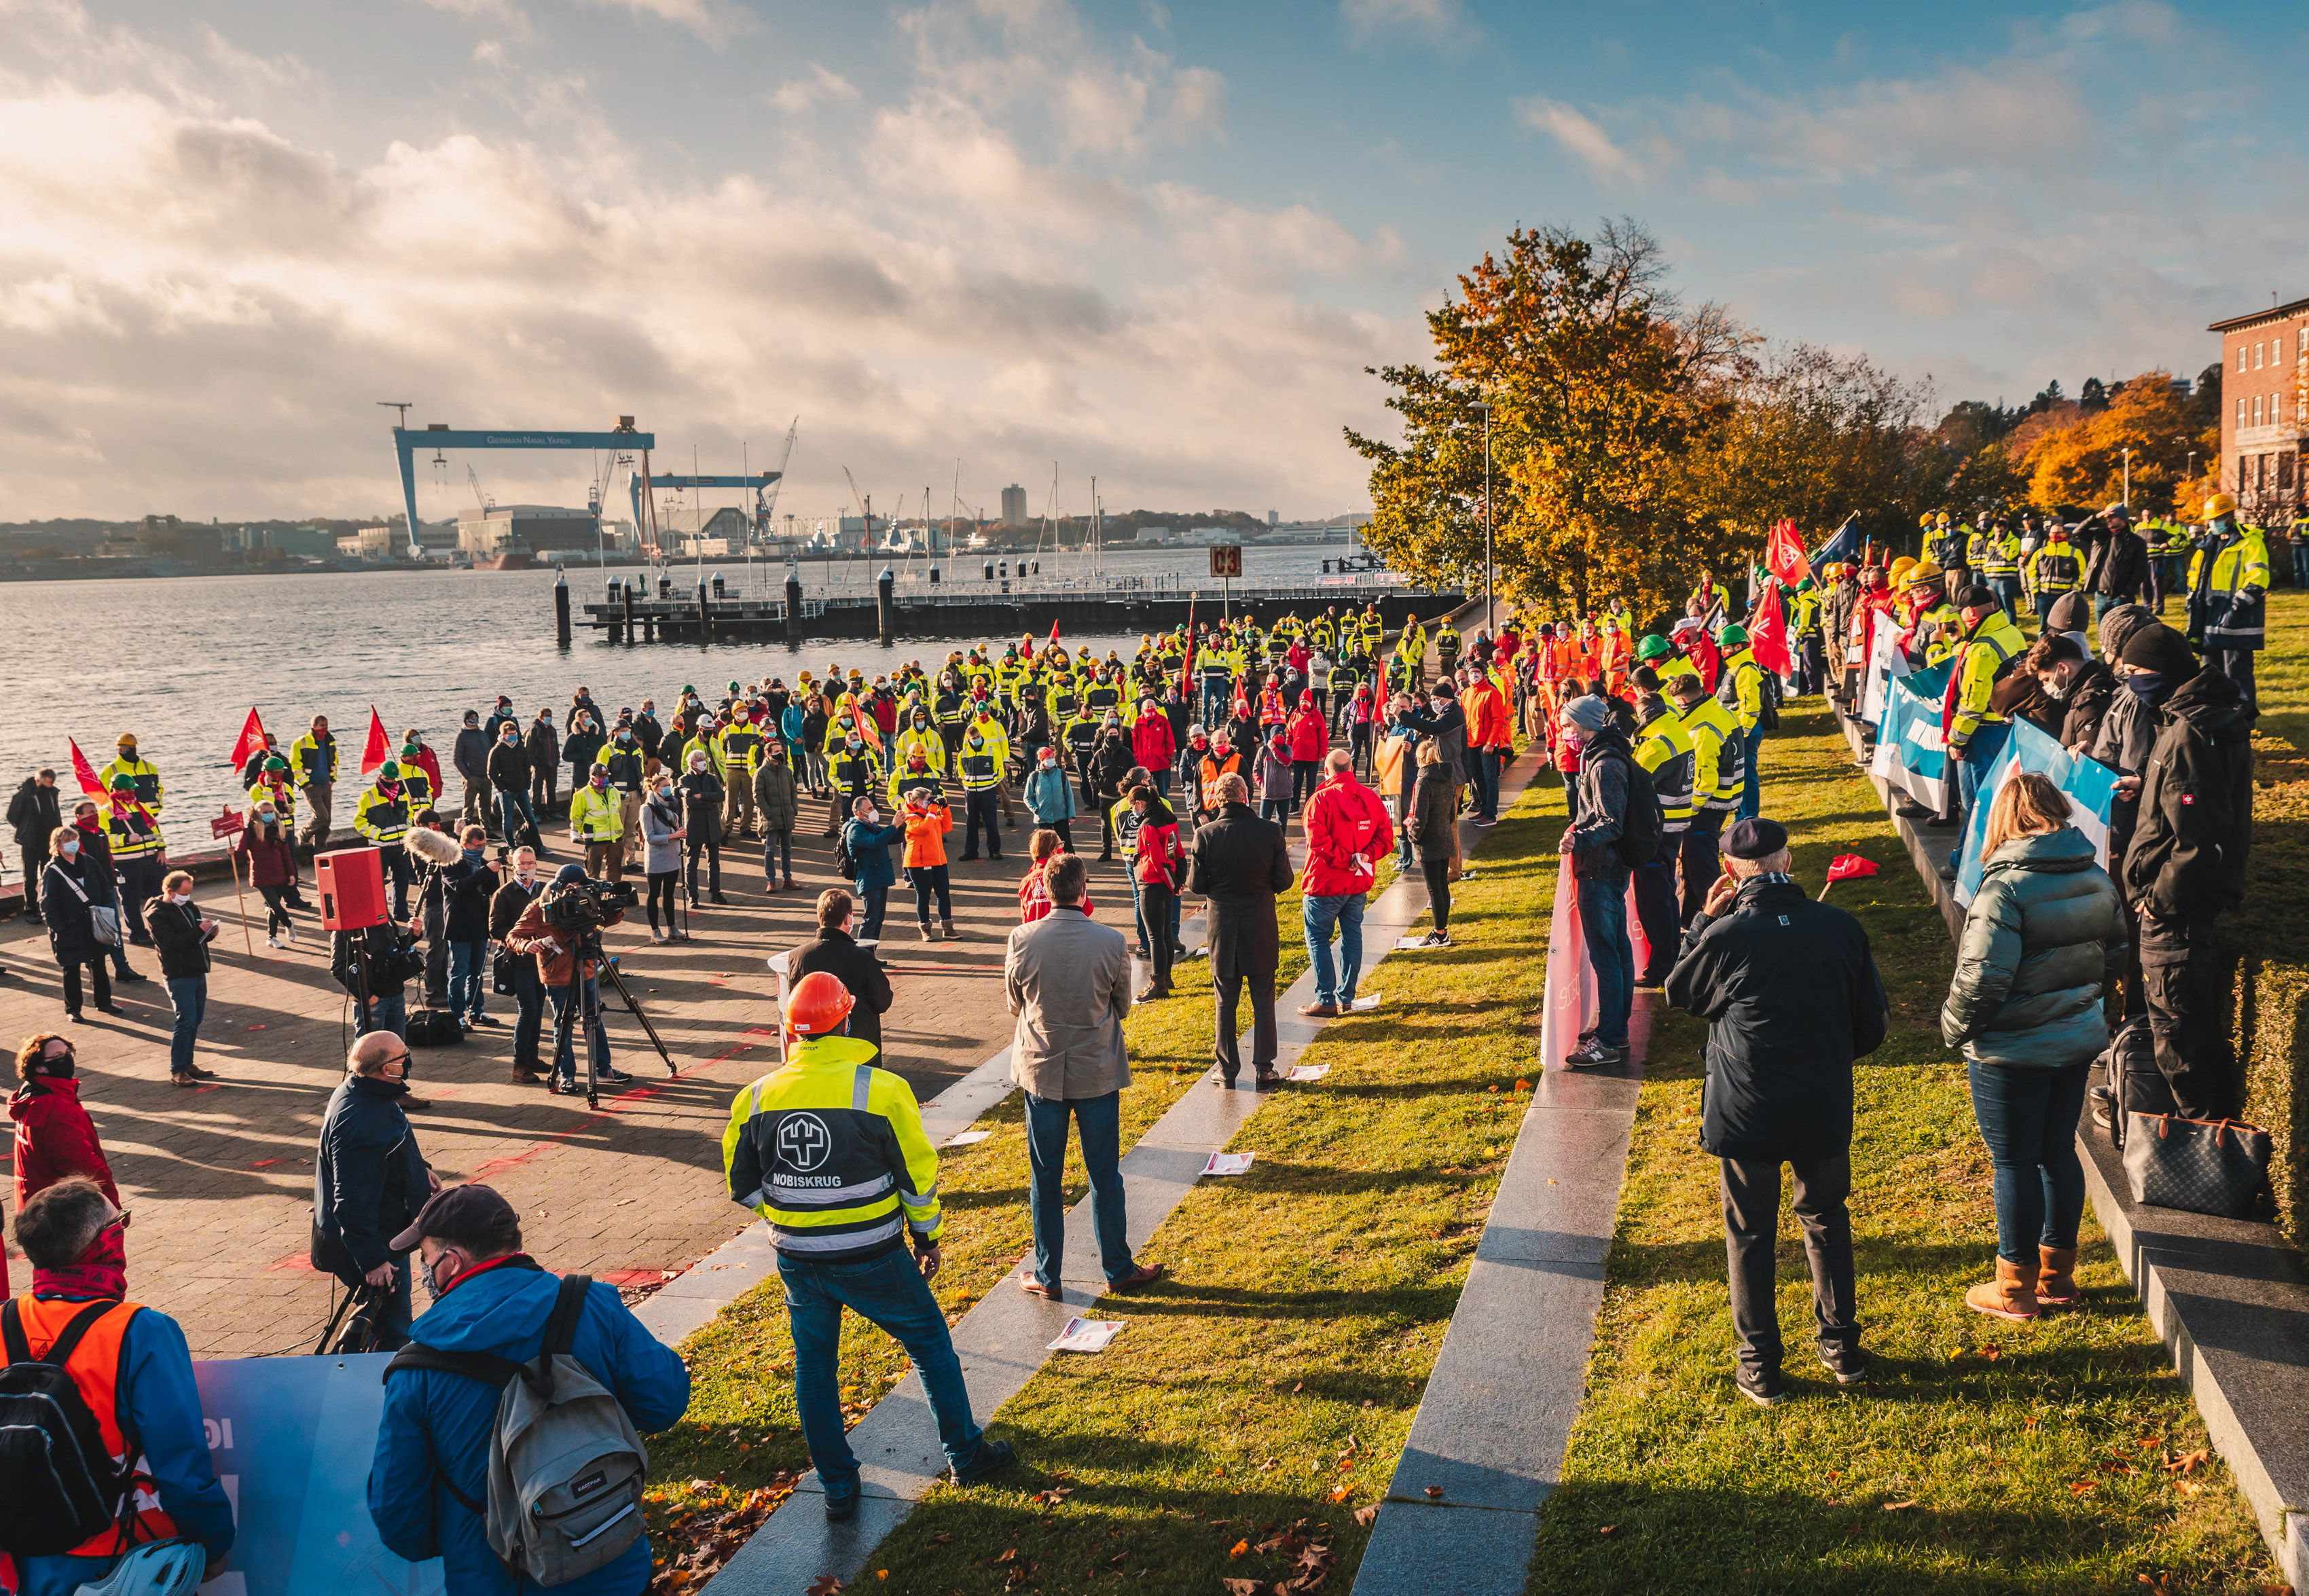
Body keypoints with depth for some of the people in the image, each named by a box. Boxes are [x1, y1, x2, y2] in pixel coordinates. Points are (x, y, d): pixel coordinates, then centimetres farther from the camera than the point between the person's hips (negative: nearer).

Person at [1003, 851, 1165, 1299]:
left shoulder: (1022, 941, -12)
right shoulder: (1111, 942, -14)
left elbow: (1014, 1004, 2)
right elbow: (1123, 1006, -1)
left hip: (1041, 1072, 1)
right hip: (1098, 1073, 0)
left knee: (1045, 1178, 12)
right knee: (1104, 1174, 13)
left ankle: (1047, 1276, 20)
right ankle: (1118, 1269, 24)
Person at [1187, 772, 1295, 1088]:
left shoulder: (1205, 835, -11)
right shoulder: (1270, 831, -11)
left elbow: (1195, 885, -7)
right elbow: (1284, 881, -6)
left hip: (1222, 923, 0)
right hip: (1261, 923, 0)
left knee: (1226, 1000, 13)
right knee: (1263, 998, 11)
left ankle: (1228, 1070, 19)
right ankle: (1263, 1070, 13)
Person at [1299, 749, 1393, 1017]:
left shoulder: (1320, 799, -14)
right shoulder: (1371, 798, 5)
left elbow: (1319, 841, -23)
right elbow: (1386, 837, 2)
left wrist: (1345, 860, -16)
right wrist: (1366, 856, -8)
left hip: (1326, 884, -6)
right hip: (1360, 883, 6)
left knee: (1318, 938, 4)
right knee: (1352, 936, 14)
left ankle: (1326, 1000, 2)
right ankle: (1346, 997, 20)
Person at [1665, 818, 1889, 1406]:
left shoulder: (1725, 935, -17)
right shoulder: (1841, 927, -6)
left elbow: (1680, 994, 3)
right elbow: (1872, 1024, 4)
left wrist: (1703, 922, 6)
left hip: (1746, 1114, -3)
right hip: (1825, 1109, 3)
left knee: (1750, 1233, 11)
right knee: (1826, 1220, 23)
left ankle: (1760, 1367, 19)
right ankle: (1842, 1348, 33)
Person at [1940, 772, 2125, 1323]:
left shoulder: (2007, 888, -22)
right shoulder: (2096, 878, 2)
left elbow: (1981, 977, -24)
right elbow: (2115, 954, 12)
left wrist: (1954, 1028, -8)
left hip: (2012, 1051, -7)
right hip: (2079, 1040, 7)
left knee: (2015, 1163, 5)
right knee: (2058, 1152, 18)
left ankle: (2014, 1288, 17)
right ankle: (2057, 1273, 31)